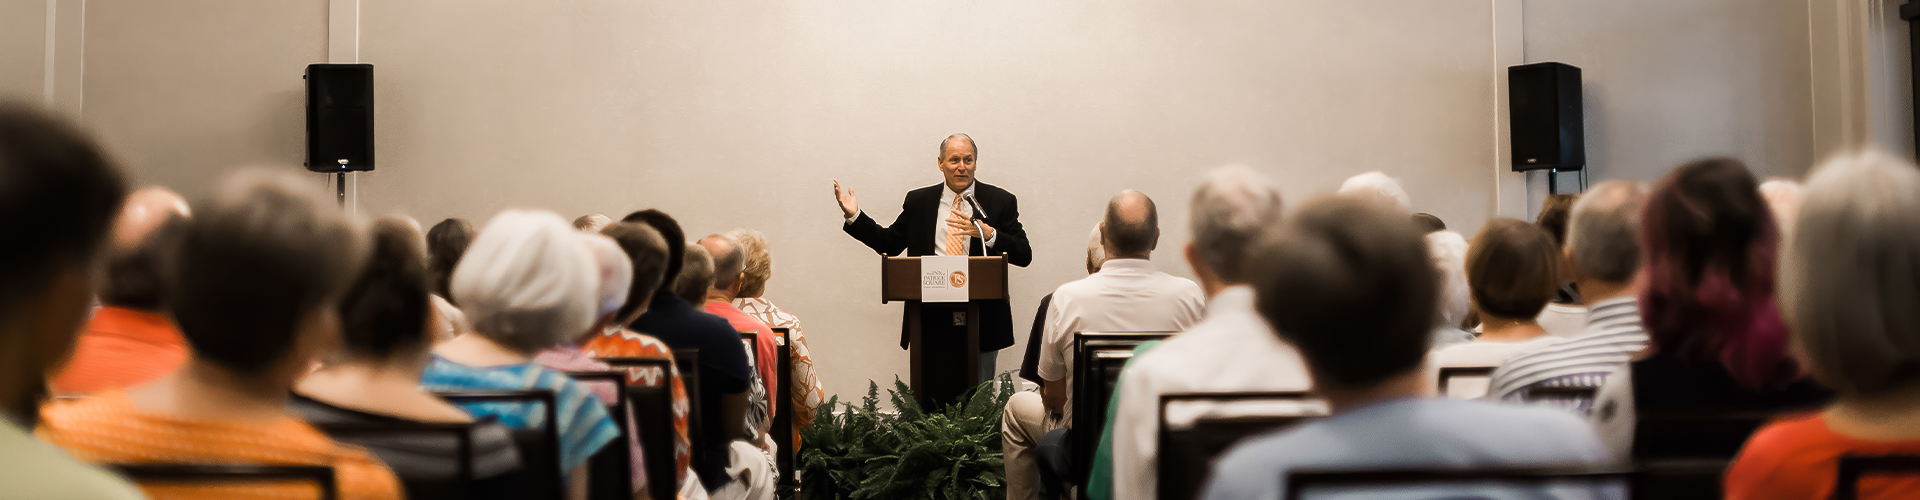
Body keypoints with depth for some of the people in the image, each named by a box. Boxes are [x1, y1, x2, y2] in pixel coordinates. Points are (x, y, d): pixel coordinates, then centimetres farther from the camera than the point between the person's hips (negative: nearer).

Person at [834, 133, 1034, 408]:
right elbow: (888, 243, 17)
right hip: (932, 318, 1)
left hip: (980, 319, -1)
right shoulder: (918, 201, 10)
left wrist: (987, 233, -17)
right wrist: (854, 216, 6)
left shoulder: (1001, 202, 4)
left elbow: (1024, 255, -2)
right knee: (931, 402, 5)